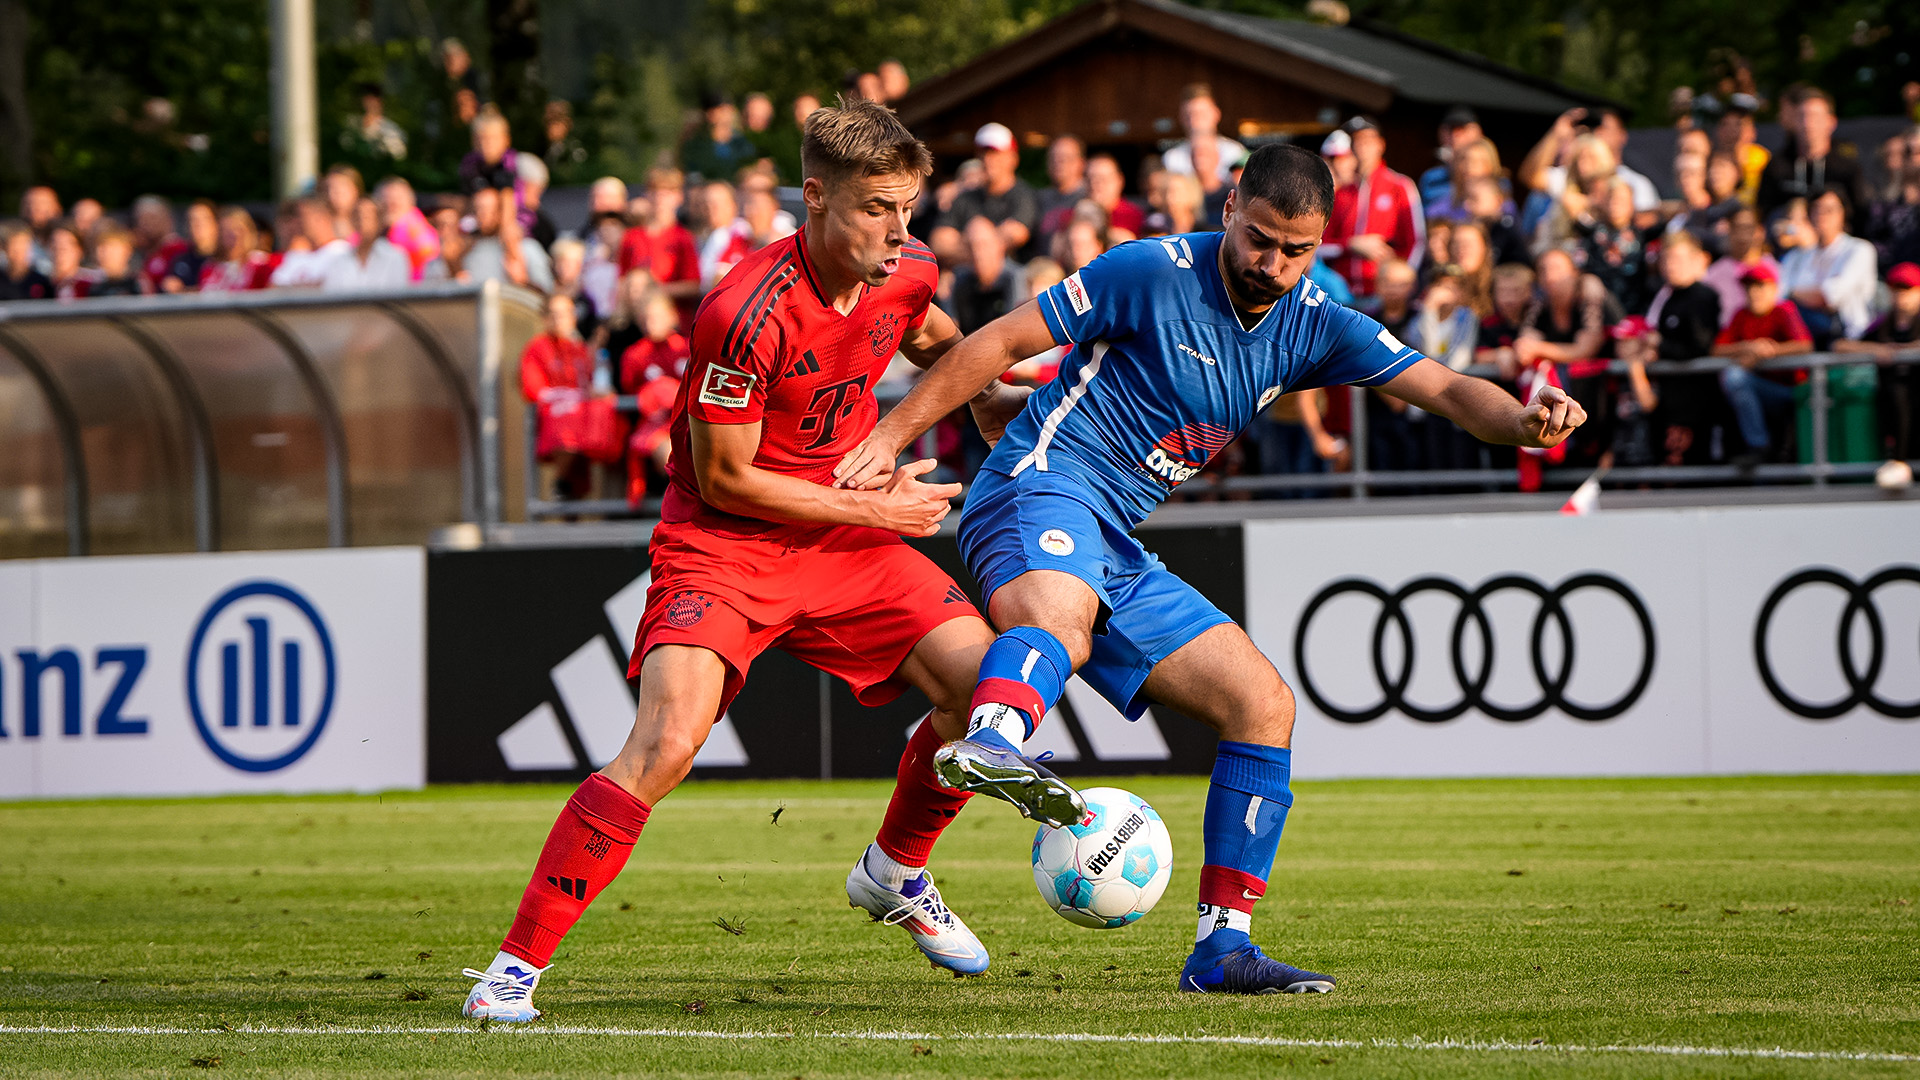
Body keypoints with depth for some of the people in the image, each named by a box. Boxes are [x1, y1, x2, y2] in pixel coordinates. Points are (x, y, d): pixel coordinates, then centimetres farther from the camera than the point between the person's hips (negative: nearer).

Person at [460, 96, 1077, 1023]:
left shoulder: (907, 274, -6)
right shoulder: (747, 313, -28)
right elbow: (724, 477, -20)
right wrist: (875, 509, -14)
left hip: (845, 538, 6)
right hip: (722, 544, -6)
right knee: (664, 744, -24)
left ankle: (896, 874, 21)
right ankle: (517, 965, -15)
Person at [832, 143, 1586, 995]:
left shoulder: (1311, 325, 9)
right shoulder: (1155, 273, -8)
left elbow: (1445, 389, 1)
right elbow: (1001, 342, -5)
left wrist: (1520, 421, -21)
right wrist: (891, 436, -7)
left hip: (1115, 552, 8)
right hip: (1040, 488, -8)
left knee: (1264, 705, 4)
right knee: (1059, 619, -41)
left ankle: (1221, 947, 7)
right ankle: (988, 749, -75)